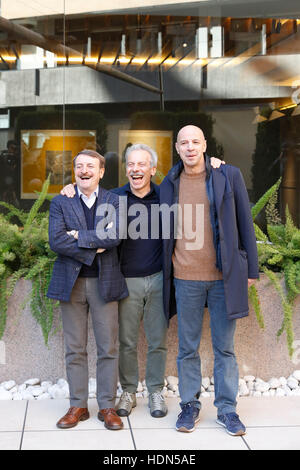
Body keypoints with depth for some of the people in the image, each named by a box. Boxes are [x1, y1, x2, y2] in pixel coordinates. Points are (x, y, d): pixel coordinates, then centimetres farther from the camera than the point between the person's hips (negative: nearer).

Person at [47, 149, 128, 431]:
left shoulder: (114, 201, 4)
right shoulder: (60, 203, 5)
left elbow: (115, 236, -12)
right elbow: (55, 241, -8)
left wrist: (78, 236, -12)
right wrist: (93, 250, -13)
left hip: (105, 282, 0)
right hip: (71, 282, 1)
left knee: (108, 349, 3)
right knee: (75, 349, 7)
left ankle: (107, 406, 14)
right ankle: (78, 406, 18)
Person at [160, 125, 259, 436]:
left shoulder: (228, 176, 0)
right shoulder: (169, 185, 6)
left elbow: (245, 224, 2)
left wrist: (251, 269, 0)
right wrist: (165, 275, 8)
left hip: (224, 276, -1)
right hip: (186, 279, 2)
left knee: (224, 347, 7)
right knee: (187, 348, 10)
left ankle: (227, 408, 19)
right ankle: (189, 405, 24)